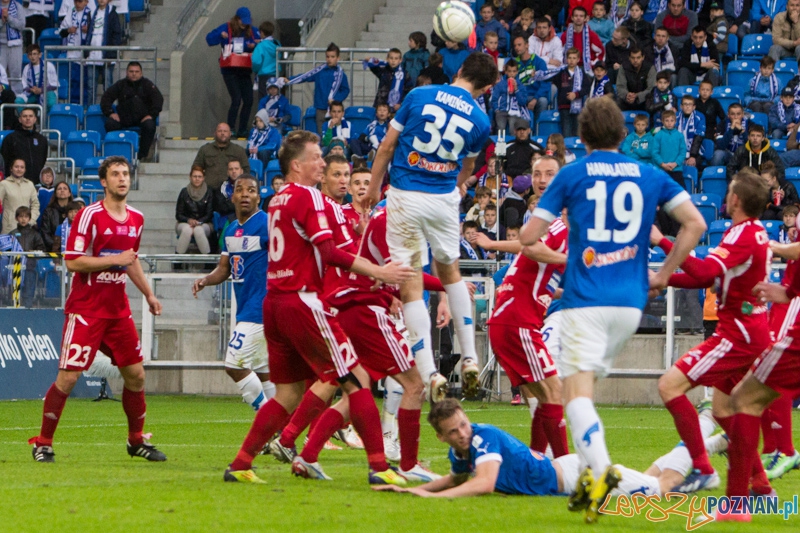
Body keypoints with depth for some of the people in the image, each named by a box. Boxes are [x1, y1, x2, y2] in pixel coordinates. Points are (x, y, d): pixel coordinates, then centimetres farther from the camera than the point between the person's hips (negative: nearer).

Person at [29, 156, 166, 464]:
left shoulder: (136, 219, 10)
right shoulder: (90, 216, -12)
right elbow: (72, 261, -17)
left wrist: (148, 293, 23)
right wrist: (113, 260, -21)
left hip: (118, 309, 7)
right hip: (85, 309, -7)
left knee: (135, 374, 7)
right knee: (68, 376, -10)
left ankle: (136, 441, 23)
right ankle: (43, 443, 0)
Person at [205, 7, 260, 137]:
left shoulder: (252, 31, 4)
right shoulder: (227, 28, -4)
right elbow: (210, 39, -7)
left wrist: (254, 45, -17)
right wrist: (220, 35, -24)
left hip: (244, 71, 4)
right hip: (230, 71, -4)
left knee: (248, 100, 1)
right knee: (236, 99, -14)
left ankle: (242, 130, 11)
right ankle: (230, 129, -4)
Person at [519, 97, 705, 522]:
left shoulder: (572, 175, 1)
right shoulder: (650, 176, 10)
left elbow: (528, 237, 0)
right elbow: (695, 224, 3)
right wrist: (664, 274, 10)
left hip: (585, 300, -4)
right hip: (631, 302, 4)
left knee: (577, 393, -9)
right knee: (583, 385, 19)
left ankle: (600, 469, -32)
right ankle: (590, 475, 12)